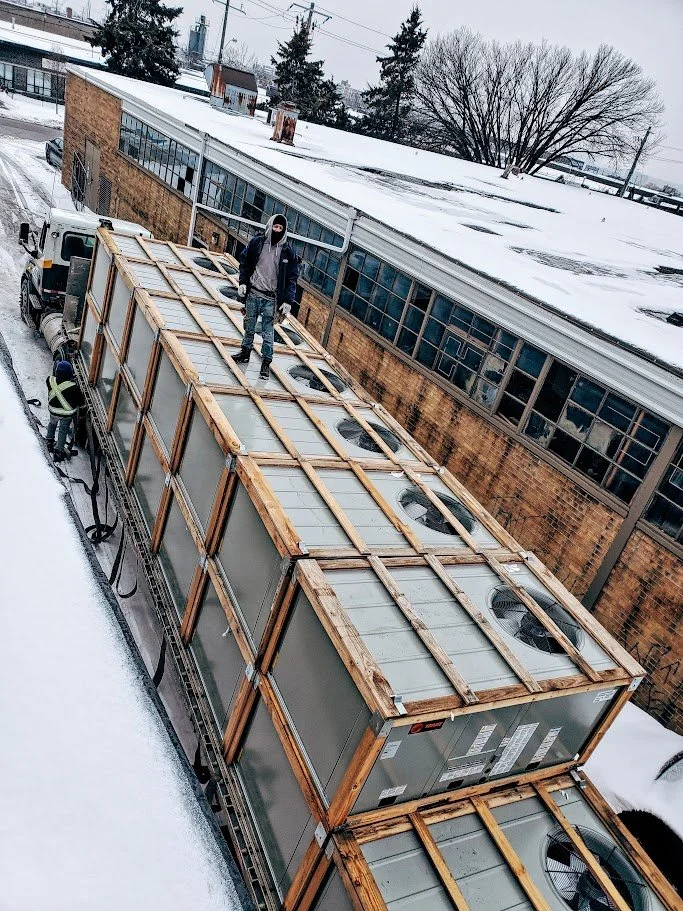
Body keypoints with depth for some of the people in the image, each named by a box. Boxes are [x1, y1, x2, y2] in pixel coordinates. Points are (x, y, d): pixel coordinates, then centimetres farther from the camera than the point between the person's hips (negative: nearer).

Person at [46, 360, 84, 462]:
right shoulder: (73, 387, -35)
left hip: (53, 410, 3)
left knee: (52, 424, 34)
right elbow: (81, 402, -20)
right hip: (67, 413, -3)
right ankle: (59, 452, 30)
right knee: (63, 430, 19)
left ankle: (50, 442, 53)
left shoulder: (50, 380, -25)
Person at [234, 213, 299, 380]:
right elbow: (244, 263, 11)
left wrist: (287, 302, -6)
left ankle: (266, 363, 8)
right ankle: (245, 353, 33)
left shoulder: (288, 252, -3)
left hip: (271, 299, -2)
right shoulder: (256, 243, 0)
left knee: (267, 334, -2)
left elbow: (292, 278, -1)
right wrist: (243, 283, 0)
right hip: (252, 294, 2)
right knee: (249, 328, 15)